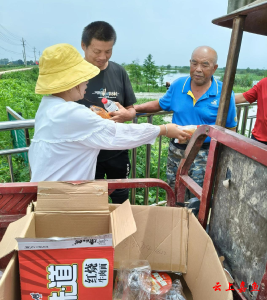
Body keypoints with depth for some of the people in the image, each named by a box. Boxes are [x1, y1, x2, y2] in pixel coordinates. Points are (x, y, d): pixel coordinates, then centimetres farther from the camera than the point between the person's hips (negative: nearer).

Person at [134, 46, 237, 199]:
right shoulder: (178, 85, -2)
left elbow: (231, 129, -3)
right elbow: (160, 105, 14)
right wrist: (134, 108, 3)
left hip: (204, 156, -3)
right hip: (176, 152, 4)